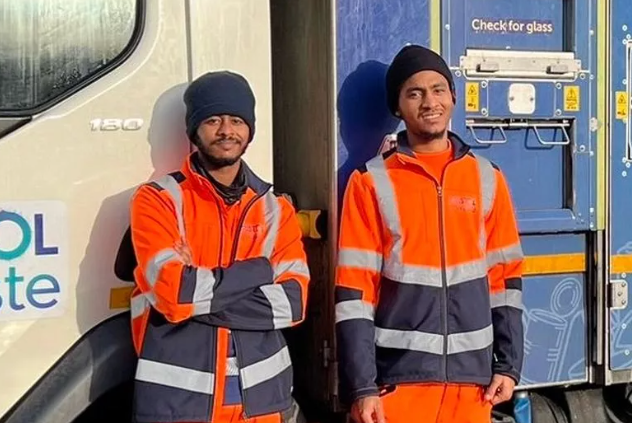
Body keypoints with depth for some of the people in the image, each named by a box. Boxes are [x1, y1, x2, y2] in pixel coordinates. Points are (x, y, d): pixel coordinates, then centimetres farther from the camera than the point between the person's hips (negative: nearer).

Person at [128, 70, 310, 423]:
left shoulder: (275, 208, 7)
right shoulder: (158, 200, -3)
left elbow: (294, 300, -5)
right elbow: (172, 292, -17)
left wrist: (203, 297, -13)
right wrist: (257, 270, -8)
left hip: (261, 394, 3)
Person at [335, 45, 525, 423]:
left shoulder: (487, 178, 6)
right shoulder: (372, 183, -4)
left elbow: (507, 276, 8)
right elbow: (353, 290, -7)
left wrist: (509, 364, 3)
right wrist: (361, 386, -11)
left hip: (472, 374, 3)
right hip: (399, 375, -3)